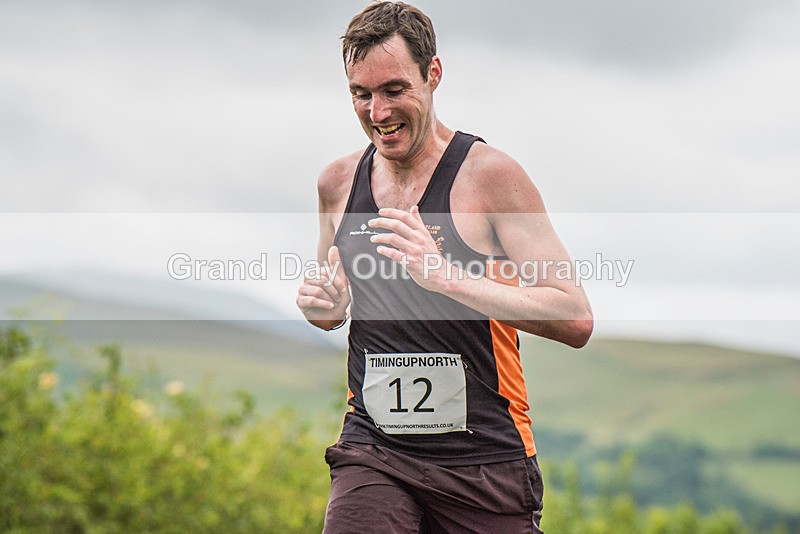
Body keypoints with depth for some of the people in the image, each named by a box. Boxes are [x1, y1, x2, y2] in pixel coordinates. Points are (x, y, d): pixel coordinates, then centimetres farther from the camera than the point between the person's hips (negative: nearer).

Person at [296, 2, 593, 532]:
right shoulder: (338, 181, 8)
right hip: (372, 449, 3)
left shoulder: (489, 174, -8)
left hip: (484, 456, -3)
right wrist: (325, 305, 1)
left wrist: (446, 274, -24)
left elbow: (576, 320, -14)